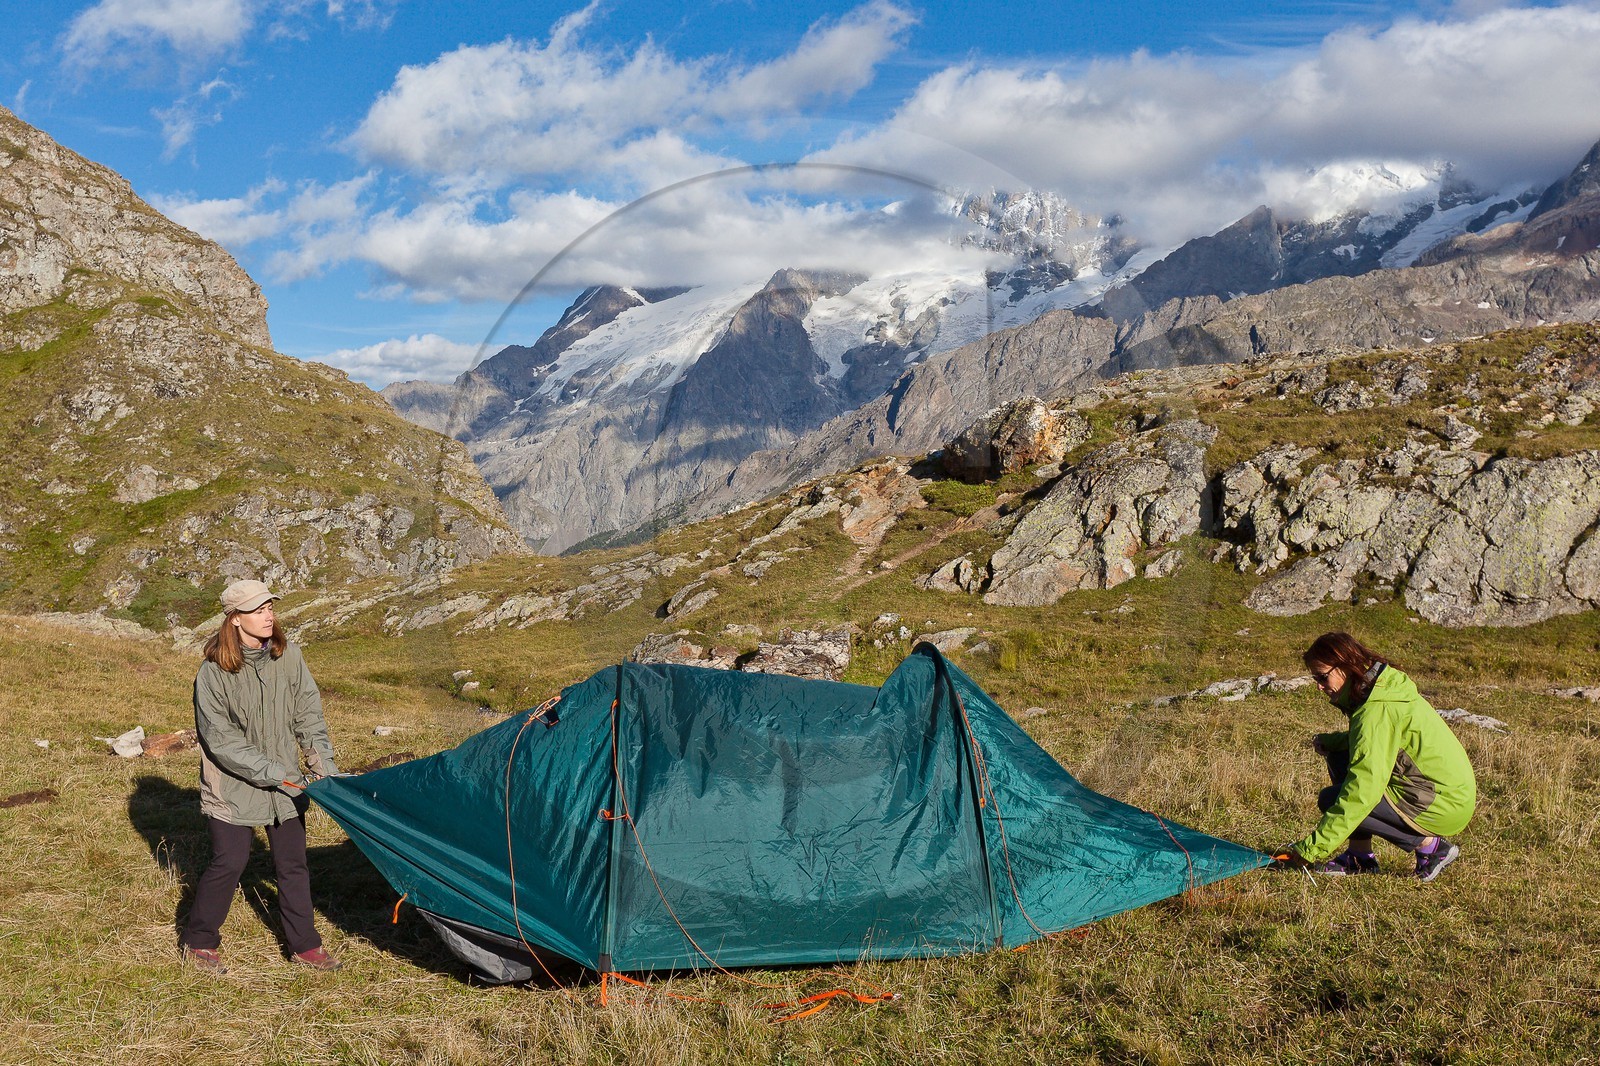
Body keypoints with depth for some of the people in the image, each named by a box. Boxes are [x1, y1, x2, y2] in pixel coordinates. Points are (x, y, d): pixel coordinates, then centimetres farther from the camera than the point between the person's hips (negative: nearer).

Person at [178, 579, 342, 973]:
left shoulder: (287, 655, -5)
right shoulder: (214, 671, -18)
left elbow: (308, 715, 2)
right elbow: (220, 738, -18)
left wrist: (324, 766, -4)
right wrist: (271, 771, -21)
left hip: (285, 783, 4)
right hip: (233, 786, -4)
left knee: (293, 863, 10)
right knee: (229, 862, 1)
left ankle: (303, 944, 24)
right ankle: (198, 941, 24)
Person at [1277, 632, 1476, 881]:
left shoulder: (1378, 710, -23)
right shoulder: (1379, 688, 6)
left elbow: (1363, 792, -27)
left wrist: (1313, 848, -24)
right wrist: (1330, 740, 2)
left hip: (1447, 806, -10)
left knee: (1332, 799, -14)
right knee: (1339, 757, 9)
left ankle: (1430, 846, -6)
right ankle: (1360, 858, 6)